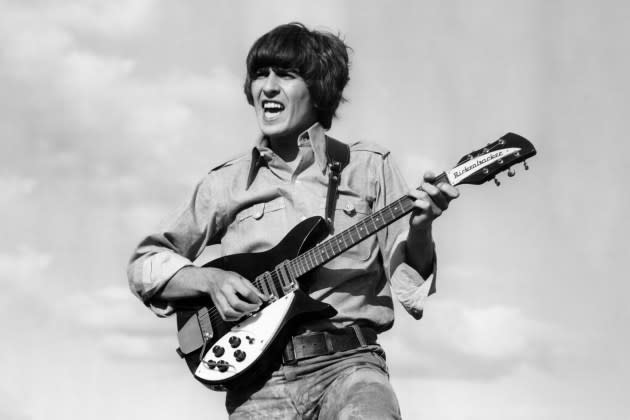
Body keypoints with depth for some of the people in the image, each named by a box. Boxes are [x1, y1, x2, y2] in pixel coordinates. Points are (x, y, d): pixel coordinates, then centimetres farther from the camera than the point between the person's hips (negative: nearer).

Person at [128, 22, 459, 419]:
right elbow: (144, 264, 18)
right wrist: (209, 279, -1)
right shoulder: (227, 183, 13)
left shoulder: (368, 166, 11)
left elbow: (408, 283, 7)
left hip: (347, 361, -2)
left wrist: (420, 229, -13)